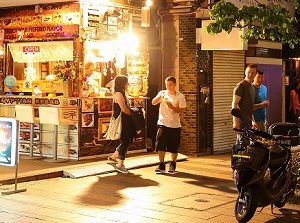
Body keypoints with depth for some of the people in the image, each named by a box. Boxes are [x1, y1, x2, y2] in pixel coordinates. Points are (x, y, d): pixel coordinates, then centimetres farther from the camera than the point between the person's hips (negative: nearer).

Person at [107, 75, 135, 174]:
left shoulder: (123, 94, 17)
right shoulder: (118, 94, -14)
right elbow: (124, 109, -20)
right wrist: (133, 114, -6)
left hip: (127, 121, 10)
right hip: (122, 121, -10)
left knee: (128, 140, 16)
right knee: (125, 142, -7)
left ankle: (113, 157, 30)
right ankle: (120, 165, 0)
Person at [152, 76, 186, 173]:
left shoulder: (180, 96, -1)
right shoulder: (162, 93, 3)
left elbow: (181, 111, -6)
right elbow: (153, 102, -11)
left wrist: (172, 107, -21)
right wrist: (159, 97, -30)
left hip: (175, 125, 0)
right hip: (163, 124, 1)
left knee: (174, 147, 6)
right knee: (160, 145, -7)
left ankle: (173, 164, 25)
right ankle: (161, 165, 3)